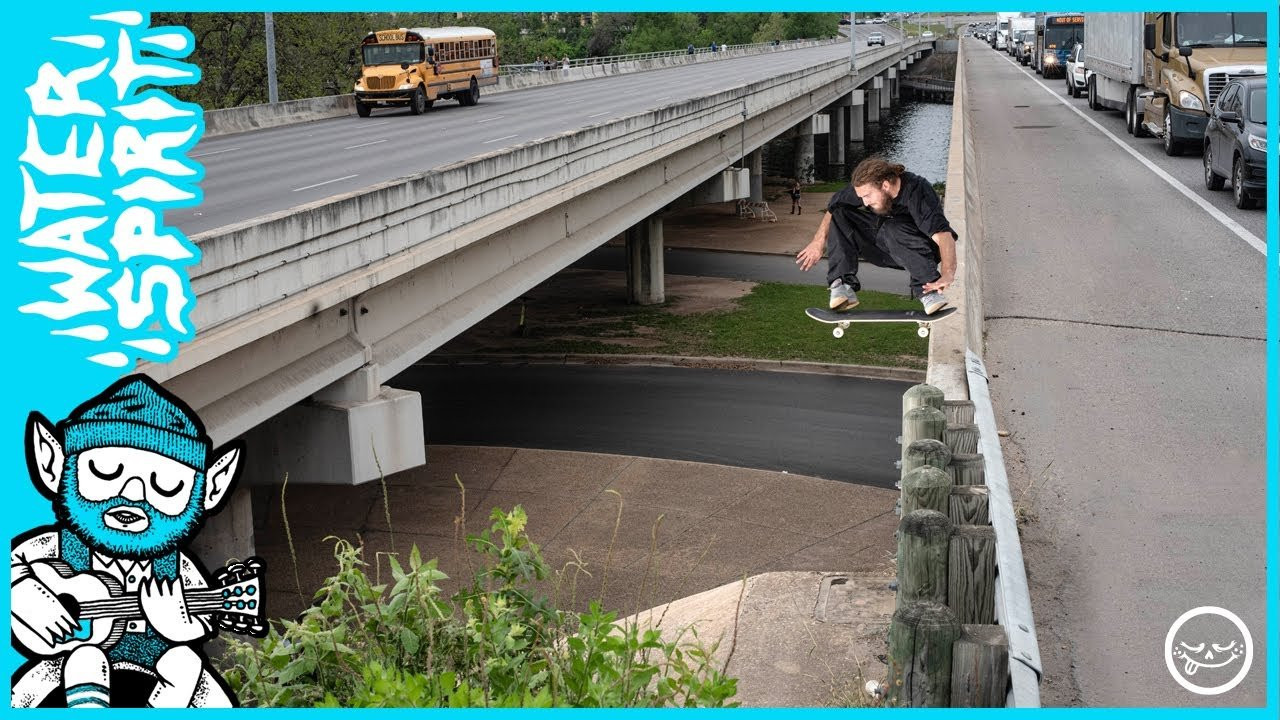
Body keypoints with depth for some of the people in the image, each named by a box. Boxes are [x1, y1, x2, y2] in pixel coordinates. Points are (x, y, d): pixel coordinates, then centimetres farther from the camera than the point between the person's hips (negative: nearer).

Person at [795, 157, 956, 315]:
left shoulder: (918, 192, -31)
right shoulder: (867, 186, -14)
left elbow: (943, 234, -43)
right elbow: (833, 208, 4)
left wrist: (948, 274, -57)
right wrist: (818, 242, -5)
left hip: (922, 252, -6)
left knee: (893, 229, -37)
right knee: (839, 214, -11)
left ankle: (927, 289, -32)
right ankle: (842, 284, -19)